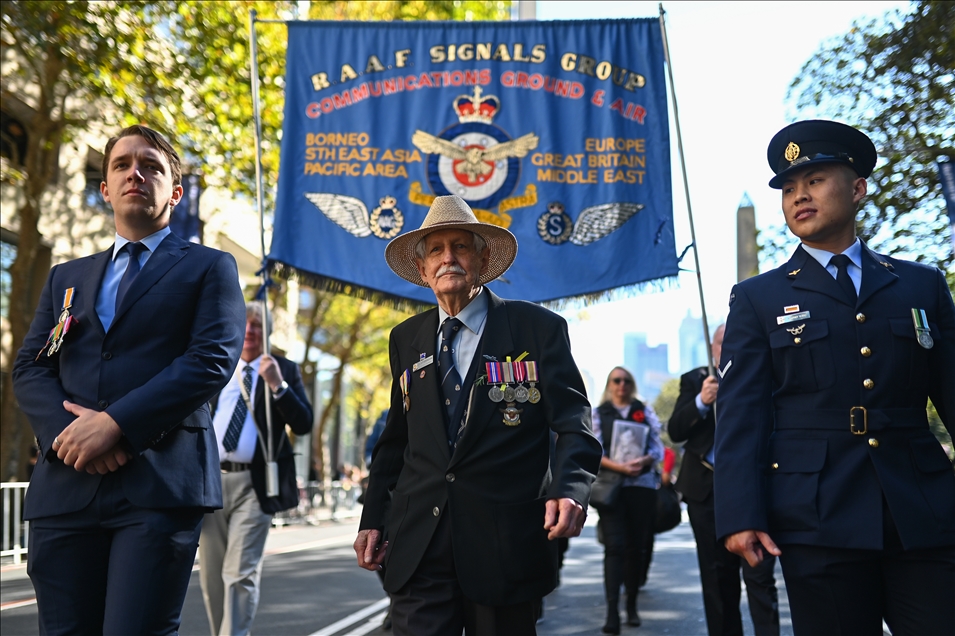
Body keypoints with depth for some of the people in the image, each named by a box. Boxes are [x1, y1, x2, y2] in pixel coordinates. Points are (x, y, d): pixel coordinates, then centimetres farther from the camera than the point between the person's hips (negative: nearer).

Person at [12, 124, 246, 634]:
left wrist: (114, 423, -13)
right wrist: (66, 432, -8)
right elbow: (30, 368, 13)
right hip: (65, 486, 4)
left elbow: (213, 359, -5)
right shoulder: (66, 277, 24)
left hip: (161, 483, -4)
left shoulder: (208, 267, 10)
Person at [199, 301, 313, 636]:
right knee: (211, 575, 10)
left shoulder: (284, 370, 4)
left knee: (239, 573, -10)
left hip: (254, 484, -4)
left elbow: (303, 425, -5)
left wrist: (278, 385, -17)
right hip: (212, 480, 4)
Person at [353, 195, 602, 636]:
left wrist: (570, 488, -25)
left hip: (505, 546, -2)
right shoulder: (406, 339, 11)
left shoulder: (538, 328, -1)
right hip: (419, 547, 3)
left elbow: (574, 425, -6)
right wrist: (373, 518, 11)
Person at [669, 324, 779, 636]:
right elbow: (675, 430, -2)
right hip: (707, 488, 2)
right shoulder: (694, 381, 9)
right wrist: (701, 402, -18)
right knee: (718, 578, 11)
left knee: (759, 575, -6)